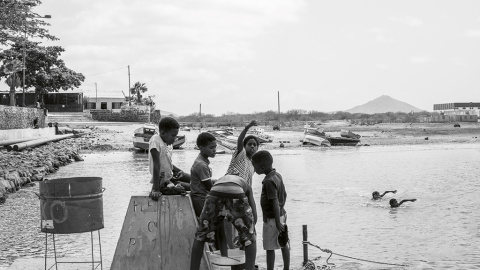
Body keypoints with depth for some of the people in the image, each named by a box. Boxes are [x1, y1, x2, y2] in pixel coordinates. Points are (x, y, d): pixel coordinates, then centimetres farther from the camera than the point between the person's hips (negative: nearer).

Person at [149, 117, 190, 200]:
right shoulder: (155, 141, -23)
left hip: (170, 176, 9)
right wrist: (155, 190, -32)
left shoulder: (167, 144, 1)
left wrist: (179, 171, -3)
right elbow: (156, 165, -29)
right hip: (163, 183, -9)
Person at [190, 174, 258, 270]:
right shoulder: (247, 187, 42)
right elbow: (254, 217, 31)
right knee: (250, 239, 22)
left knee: (200, 237, 25)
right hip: (237, 196, -2)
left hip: (215, 195, 2)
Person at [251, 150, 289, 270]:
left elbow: (275, 202, -25)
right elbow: (284, 195, 13)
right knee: (284, 244, 15)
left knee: (270, 248, 0)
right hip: (281, 214, 9)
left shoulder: (268, 181, -22)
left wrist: (277, 222, -23)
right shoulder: (277, 175, 4)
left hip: (271, 218, -9)